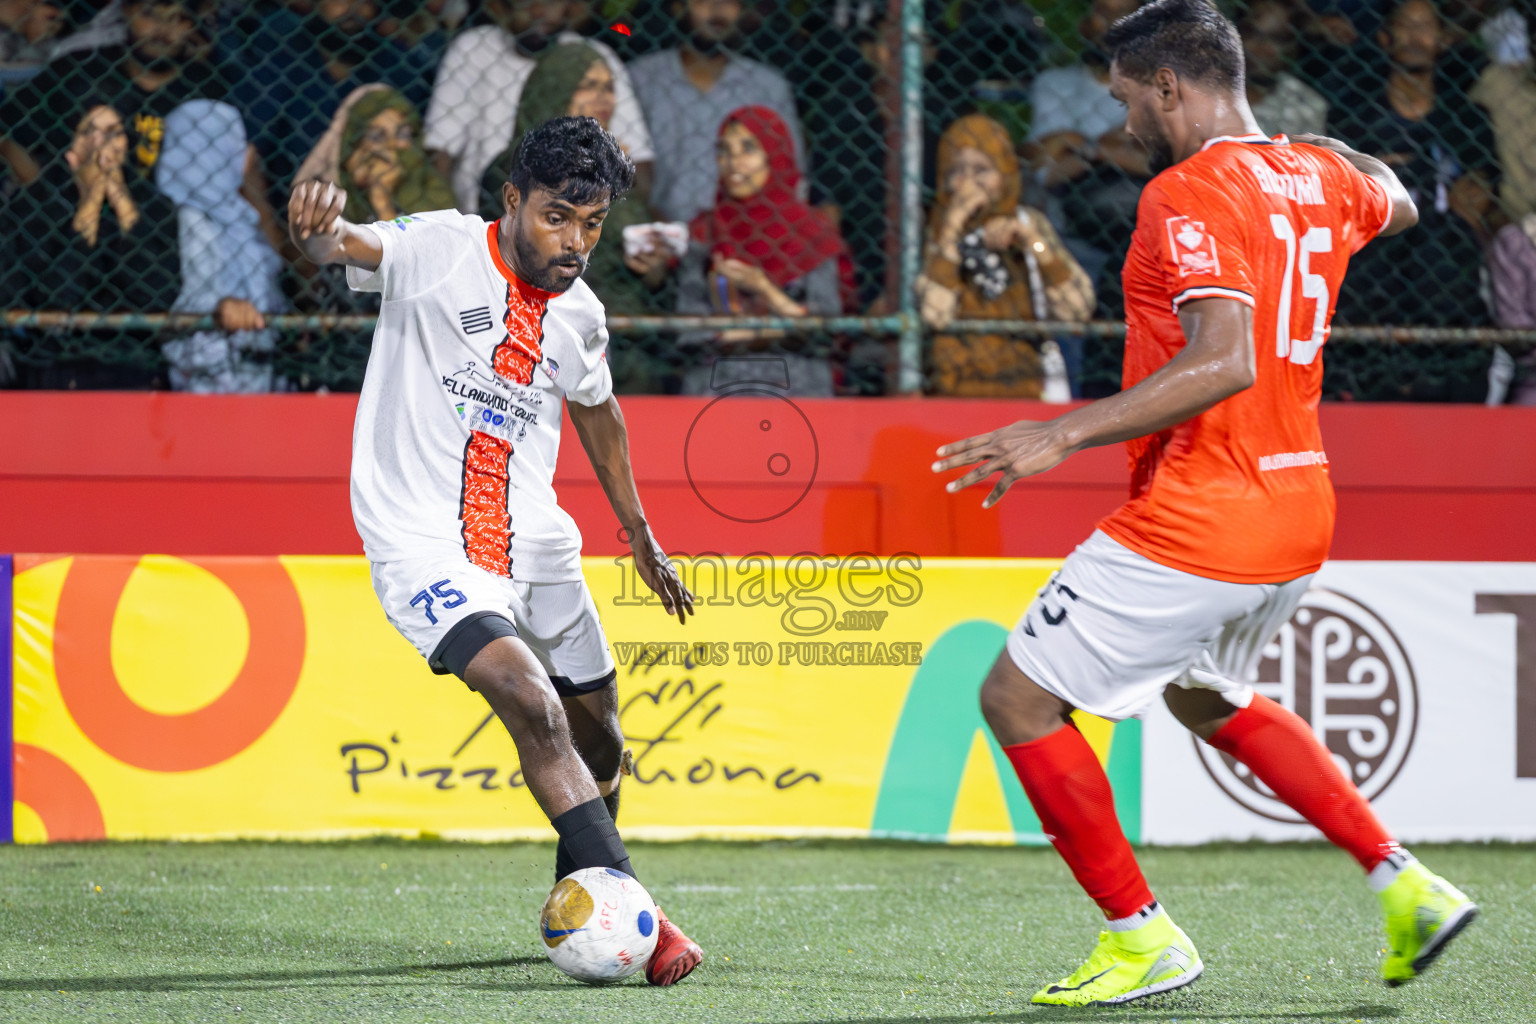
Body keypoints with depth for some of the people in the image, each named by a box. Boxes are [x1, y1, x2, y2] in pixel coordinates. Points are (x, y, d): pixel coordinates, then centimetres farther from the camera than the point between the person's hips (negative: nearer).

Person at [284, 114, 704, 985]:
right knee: (532, 705, -26)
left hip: (536, 544, 7)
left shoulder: (579, 314, 6)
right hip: (424, 543, -6)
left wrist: (640, 535, 32)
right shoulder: (441, 250, -11)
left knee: (597, 740, 14)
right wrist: (321, 233, -56)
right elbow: (358, 247, -31)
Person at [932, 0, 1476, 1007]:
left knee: (1018, 697, 1)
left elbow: (1225, 364, -30)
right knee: (1210, 698, 32)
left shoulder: (1190, 193, -18)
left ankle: (1142, 935, 5)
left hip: (1198, 524, -9)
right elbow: (1396, 202, 32)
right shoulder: (1319, 178, 7)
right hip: (1299, 515, 9)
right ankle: (1405, 884, 24)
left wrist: (1065, 434, -31)